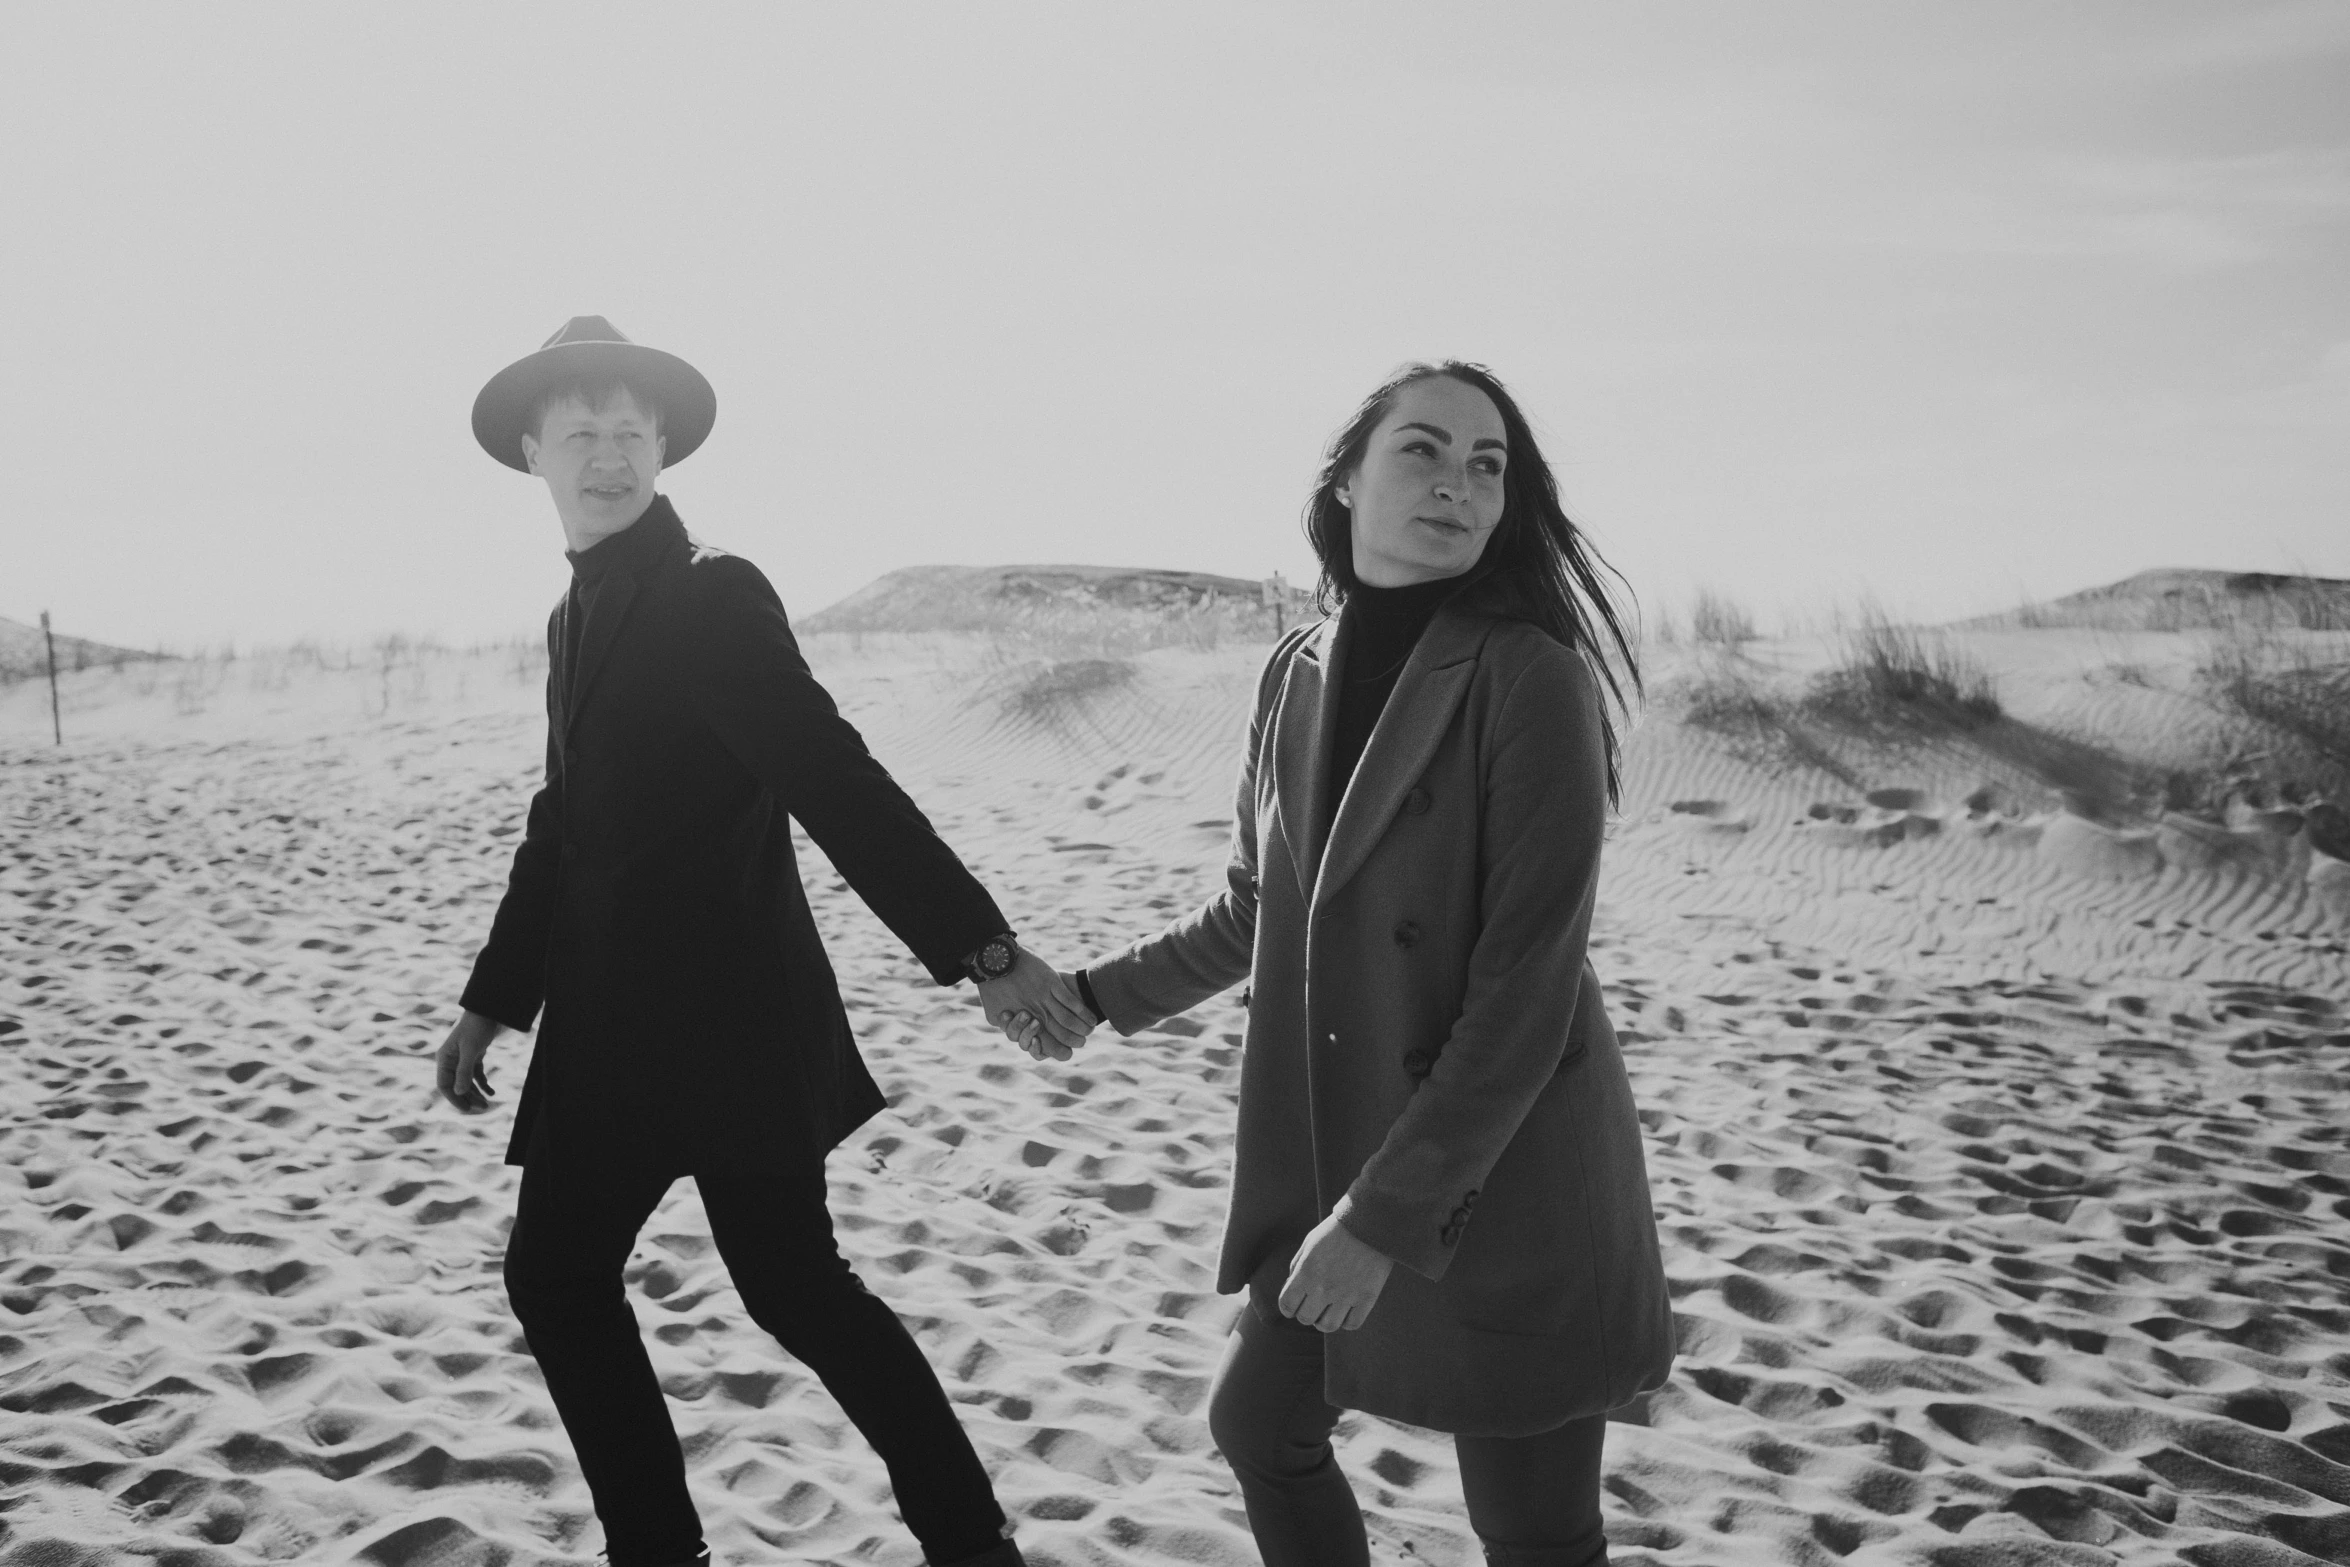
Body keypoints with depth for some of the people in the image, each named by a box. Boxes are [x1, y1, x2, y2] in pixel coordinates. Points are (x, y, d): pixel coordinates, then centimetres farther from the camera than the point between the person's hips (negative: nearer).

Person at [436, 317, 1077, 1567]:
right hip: (615, 1032, 8)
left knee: (791, 1286, -2)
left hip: (724, 1024, -8)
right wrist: (495, 998, 20)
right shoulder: (579, 615, 13)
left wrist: (980, 947, -27)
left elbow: (838, 783, -21)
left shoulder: (714, 595, -13)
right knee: (553, 1277, 11)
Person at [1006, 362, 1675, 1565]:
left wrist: (1389, 1215, -21)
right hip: (1325, 1154, 7)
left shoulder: (1531, 678, -17)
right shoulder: (1297, 670, 2)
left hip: (1505, 1179, -6)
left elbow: (1527, 989, -20)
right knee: (1258, 1422, 21)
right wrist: (1103, 992, 21)